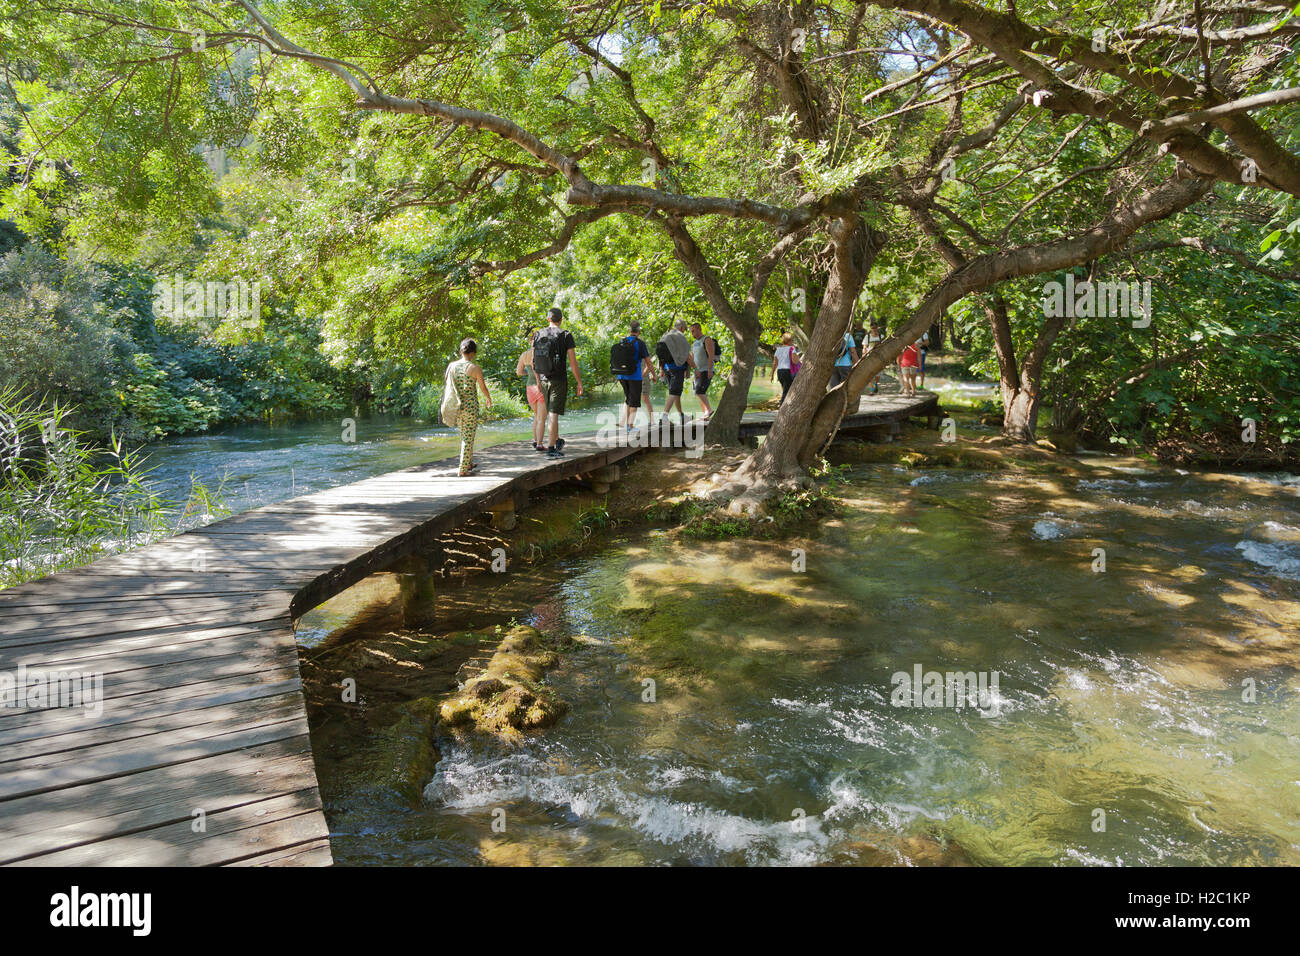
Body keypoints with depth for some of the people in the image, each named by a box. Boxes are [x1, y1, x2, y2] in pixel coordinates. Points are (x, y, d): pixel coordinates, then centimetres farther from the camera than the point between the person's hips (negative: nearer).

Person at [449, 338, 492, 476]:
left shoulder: (452, 366, 2)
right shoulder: (475, 369, -11)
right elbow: (483, 388, -3)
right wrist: (489, 399, 17)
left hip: (456, 406, 5)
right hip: (471, 405, -5)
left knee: (464, 435, 21)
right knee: (468, 437, 1)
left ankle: (469, 464, 32)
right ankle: (463, 469, 2)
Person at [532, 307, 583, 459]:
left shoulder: (539, 335, 5)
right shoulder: (566, 335, -8)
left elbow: (533, 361, 8)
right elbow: (573, 362, -11)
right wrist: (579, 382, -2)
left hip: (544, 379, 5)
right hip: (559, 380, -5)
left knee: (550, 412, 20)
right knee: (554, 413, -5)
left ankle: (557, 441, 32)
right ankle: (551, 449, -4)